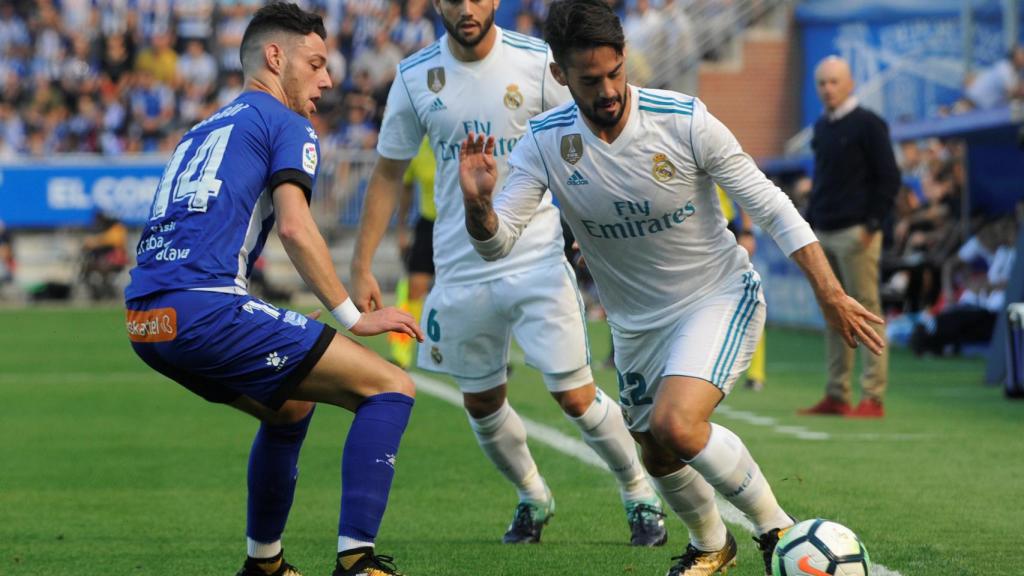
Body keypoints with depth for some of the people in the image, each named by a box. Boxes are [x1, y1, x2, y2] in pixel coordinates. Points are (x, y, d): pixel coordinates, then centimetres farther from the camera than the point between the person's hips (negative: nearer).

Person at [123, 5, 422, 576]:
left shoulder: (201, 132, 30)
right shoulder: (289, 126, 6)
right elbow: (295, 228, -9)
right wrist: (353, 317, -5)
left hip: (146, 319, 9)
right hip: (206, 307, -9)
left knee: (291, 406, 33)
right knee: (391, 389, -5)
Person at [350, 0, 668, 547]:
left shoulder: (537, 62, -7)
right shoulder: (415, 76, 1)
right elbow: (388, 174, 8)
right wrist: (361, 266, 5)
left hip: (538, 261, -3)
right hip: (459, 270, 3)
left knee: (576, 397, -6)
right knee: (481, 403, 11)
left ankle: (640, 496, 16)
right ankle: (532, 498, 35)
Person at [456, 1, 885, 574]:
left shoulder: (684, 120, -22)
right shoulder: (545, 142, -14)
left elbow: (770, 206, -14)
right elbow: (497, 243, -16)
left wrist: (831, 294, -16)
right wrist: (478, 204, -40)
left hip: (721, 296, -5)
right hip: (638, 323, 5)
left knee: (675, 425, -28)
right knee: (659, 457, 15)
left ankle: (776, 528, -7)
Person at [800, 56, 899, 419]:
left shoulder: (868, 124, -5)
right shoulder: (821, 128, 17)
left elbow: (889, 179, -8)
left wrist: (872, 225, -14)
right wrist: (809, 223, 16)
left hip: (855, 234, -8)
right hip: (824, 235, 8)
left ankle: (873, 398, -7)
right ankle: (836, 396, 11)